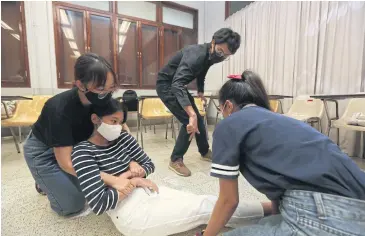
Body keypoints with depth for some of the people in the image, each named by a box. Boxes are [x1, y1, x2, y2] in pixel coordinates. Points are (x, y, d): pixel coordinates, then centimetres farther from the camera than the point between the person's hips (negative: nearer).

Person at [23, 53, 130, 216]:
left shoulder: (103, 100, -22)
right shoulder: (60, 109, -36)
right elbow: (65, 163, -33)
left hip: (74, 145, 5)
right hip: (42, 151, -5)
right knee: (73, 205, -6)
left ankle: (55, 180, 22)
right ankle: (44, 182, 20)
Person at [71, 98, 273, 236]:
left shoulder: (123, 138, 5)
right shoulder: (83, 152, -12)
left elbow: (149, 165, 11)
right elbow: (98, 203, -19)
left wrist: (133, 171, -9)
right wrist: (133, 182, -13)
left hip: (150, 192, 6)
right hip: (130, 214, -6)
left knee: (206, 201, -7)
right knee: (204, 209, -11)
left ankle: (269, 207, 4)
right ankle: (273, 208, 0)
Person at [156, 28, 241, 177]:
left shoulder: (210, 55, -3)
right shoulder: (196, 55, -32)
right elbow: (177, 84, -46)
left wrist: (200, 91, 8)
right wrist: (192, 114, -56)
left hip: (178, 85, 9)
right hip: (166, 85, -9)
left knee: (198, 118, 11)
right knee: (189, 121, -15)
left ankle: (205, 152, 31)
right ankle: (176, 160, 2)